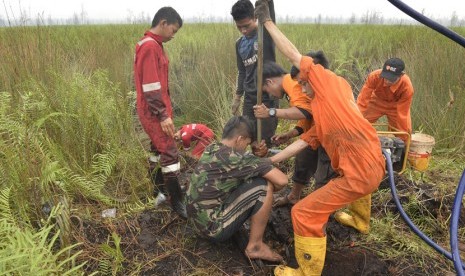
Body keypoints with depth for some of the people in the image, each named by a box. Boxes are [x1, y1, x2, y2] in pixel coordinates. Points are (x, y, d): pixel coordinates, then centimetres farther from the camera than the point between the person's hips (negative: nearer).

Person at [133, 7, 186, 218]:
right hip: (154, 112, -10)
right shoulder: (150, 46, -18)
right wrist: (163, 115, -22)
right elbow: (150, 85, -23)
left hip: (156, 110, 10)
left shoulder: (152, 44, 14)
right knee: (170, 152, -7)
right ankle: (176, 200, 1)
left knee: (159, 147, 19)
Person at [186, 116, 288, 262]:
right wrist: (269, 189, 3)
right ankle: (255, 246, 1)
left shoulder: (211, 149, 4)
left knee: (245, 180, 17)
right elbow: (282, 180, -20)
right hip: (213, 228, -9)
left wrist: (255, 156, -1)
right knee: (264, 185, -11)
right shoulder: (234, 158, -21)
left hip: (199, 222, 9)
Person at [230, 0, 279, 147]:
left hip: (268, 97, -5)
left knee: (265, 140, -1)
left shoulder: (266, 33, -6)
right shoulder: (239, 43, 9)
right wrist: (237, 97, 18)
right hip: (249, 98, 5)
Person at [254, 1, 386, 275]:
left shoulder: (334, 83, -2)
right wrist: (270, 161, 24)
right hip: (373, 167, 11)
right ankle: (361, 220, 71)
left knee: (304, 213, -4)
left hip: (361, 173, -11)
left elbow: (293, 54, -4)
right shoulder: (320, 112, 20)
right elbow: (304, 140, 21)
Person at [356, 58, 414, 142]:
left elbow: (402, 114, -27)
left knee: (404, 135, -7)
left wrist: (403, 134, -23)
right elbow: (363, 100, -31)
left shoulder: (407, 87, -35)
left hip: (396, 106, 0)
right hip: (376, 102, 1)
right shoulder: (374, 76, -36)